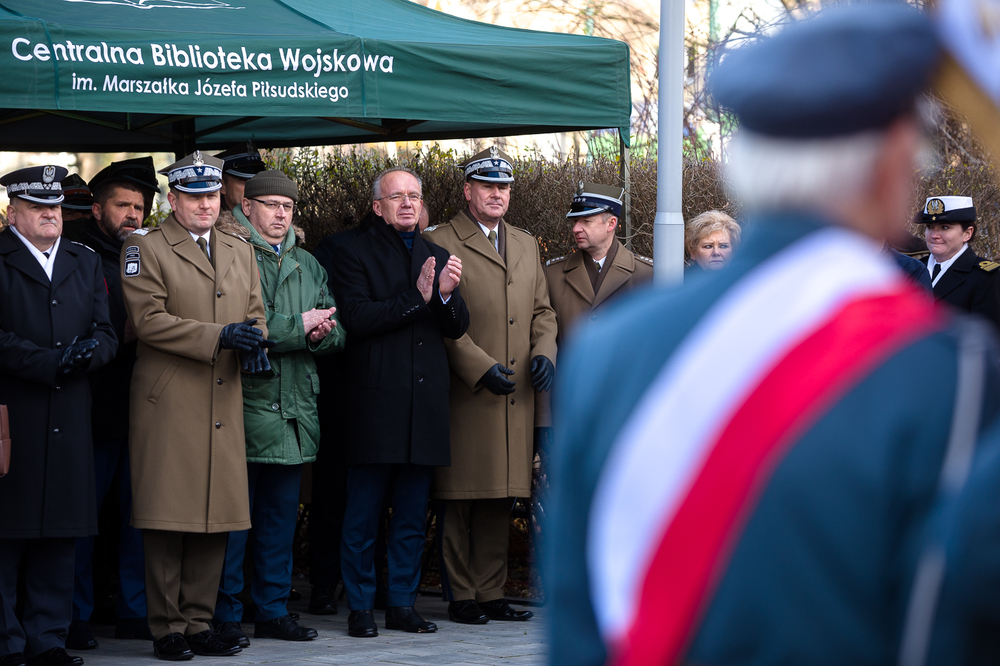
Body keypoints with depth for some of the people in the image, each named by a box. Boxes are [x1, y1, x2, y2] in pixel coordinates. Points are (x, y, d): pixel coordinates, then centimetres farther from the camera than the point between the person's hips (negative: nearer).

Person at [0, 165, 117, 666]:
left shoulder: (86, 263, 18)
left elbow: (106, 336, 13)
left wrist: (86, 353, -9)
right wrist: (51, 362, -16)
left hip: (69, 421, 5)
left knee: (59, 538, 6)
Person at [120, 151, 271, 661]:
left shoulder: (241, 251, 19)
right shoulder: (146, 249, 0)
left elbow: (255, 312, 19)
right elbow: (148, 319, -10)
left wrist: (253, 343, -5)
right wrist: (218, 337, -17)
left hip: (223, 407, 6)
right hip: (169, 405, -5)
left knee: (216, 520, 5)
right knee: (168, 522, -5)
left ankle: (199, 623, 13)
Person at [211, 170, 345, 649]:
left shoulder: (307, 264, 19)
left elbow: (334, 333, 17)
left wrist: (321, 334, -7)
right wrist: (297, 326, -13)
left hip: (294, 408, 6)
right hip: (243, 406, -6)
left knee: (281, 515, 11)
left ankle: (273, 609, 18)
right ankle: (225, 615, 2)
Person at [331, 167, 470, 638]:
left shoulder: (437, 258, 16)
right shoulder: (354, 254, 1)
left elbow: (457, 328, 10)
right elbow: (356, 318, -12)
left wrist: (447, 295, -11)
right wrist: (416, 298, -17)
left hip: (425, 405, 5)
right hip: (375, 403, -5)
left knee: (412, 516, 9)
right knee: (363, 515, -1)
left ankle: (402, 603, 17)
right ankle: (360, 608, 6)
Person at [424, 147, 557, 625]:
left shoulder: (526, 245, 20)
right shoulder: (441, 242, -2)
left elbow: (542, 309, 21)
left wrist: (544, 352, 1)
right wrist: (481, 368, -15)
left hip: (515, 394, 6)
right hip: (465, 396, -6)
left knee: (500, 499, 8)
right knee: (459, 499, -2)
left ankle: (491, 594, 14)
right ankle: (461, 598, 4)